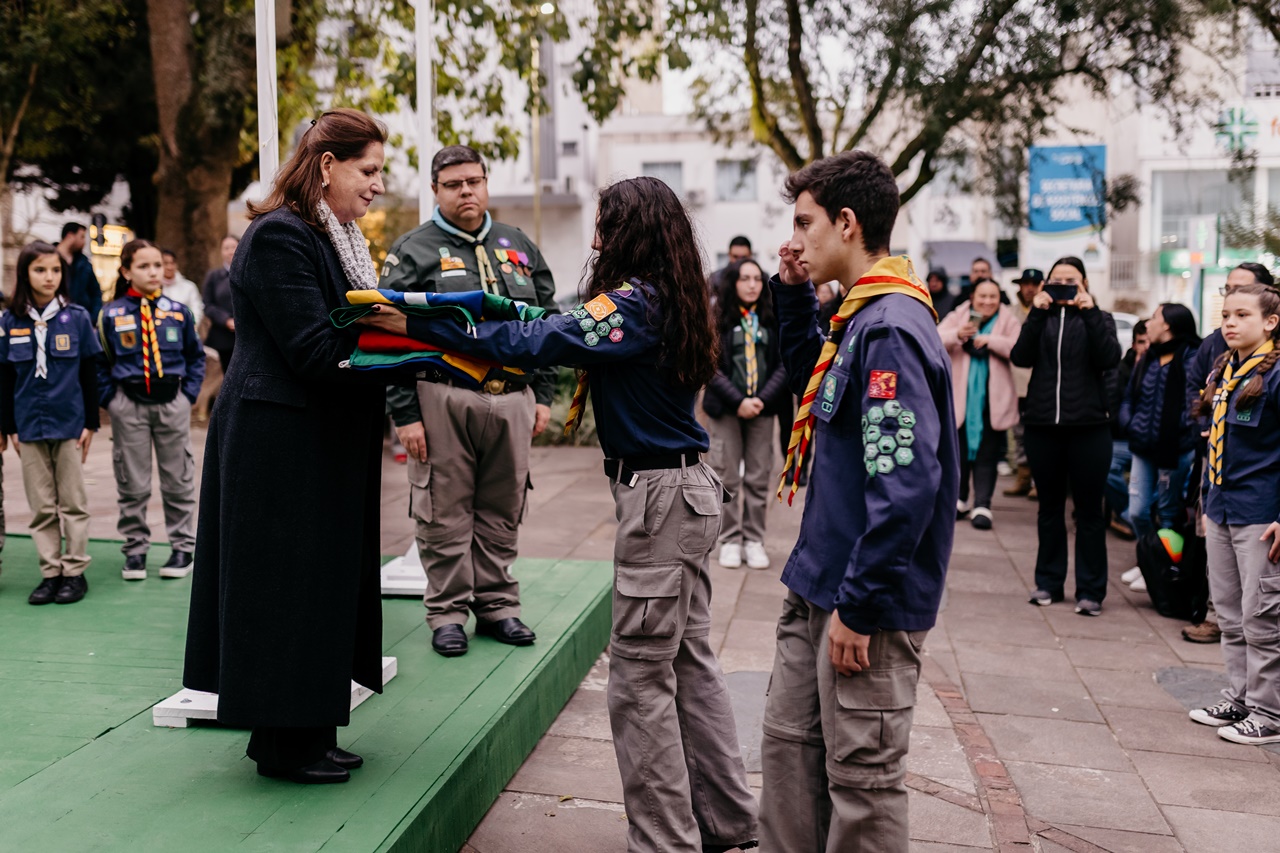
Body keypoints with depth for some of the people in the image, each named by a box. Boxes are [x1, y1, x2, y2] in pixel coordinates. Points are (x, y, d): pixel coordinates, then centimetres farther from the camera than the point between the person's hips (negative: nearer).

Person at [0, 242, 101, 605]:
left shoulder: (77, 318, -1)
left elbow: (90, 374, 1)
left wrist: (91, 423, -1)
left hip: (70, 423, -2)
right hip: (30, 425, 2)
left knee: (73, 502, 5)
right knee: (41, 506, 7)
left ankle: (75, 572, 13)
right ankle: (50, 572, 14)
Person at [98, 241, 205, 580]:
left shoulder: (178, 312, 2)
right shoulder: (111, 314, 0)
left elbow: (195, 355, 11)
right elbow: (101, 363, 6)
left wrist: (189, 392, 2)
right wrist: (110, 399, -1)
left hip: (172, 402, 1)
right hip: (129, 405, -1)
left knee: (178, 481, 8)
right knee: (132, 484, 6)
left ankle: (182, 547, 19)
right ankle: (135, 549, 18)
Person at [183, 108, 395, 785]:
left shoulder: (335, 238, 16)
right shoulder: (280, 237, -15)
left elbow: (359, 331, 14)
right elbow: (315, 351, -22)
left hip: (323, 444, 10)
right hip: (282, 445, -10)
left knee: (323, 587, 13)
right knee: (289, 587, 0)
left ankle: (304, 734, 25)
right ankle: (285, 746, 13)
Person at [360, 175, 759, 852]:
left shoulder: (633, 301, -15)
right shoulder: (671, 302, 13)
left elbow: (532, 343, -22)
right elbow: (562, 335, 16)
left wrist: (415, 325, -19)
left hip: (658, 493, -10)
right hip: (688, 488, 10)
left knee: (640, 676, -1)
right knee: (689, 659, 17)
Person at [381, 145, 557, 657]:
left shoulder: (519, 247, 16)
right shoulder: (413, 251, 2)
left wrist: (543, 395, 10)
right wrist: (405, 413, -10)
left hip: (512, 398, 4)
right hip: (443, 399, -4)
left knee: (502, 510, 10)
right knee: (445, 512, 1)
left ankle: (497, 605, 21)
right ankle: (447, 611, 13)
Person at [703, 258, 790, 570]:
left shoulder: (773, 319, 4)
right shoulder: (716, 319, -2)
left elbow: (783, 365, 0)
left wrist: (762, 399, -13)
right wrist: (738, 401, -14)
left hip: (762, 408, 2)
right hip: (725, 408, -2)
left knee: (758, 478, 5)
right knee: (727, 477, 3)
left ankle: (754, 540, 14)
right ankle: (730, 540, 12)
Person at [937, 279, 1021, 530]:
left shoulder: (1008, 321, 3)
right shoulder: (957, 317, 5)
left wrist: (989, 340, -19)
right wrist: (957, 335, -26)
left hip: (992, 400, -1)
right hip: (960, 396, 1)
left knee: (987, 454, 0)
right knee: (959, 450, 11)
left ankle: (982, 506, 2)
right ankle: (960, 499, 24)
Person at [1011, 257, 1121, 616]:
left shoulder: (1097, 319, 8)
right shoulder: (1041, 319, 11)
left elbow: (1109, 358, -11)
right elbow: (1021, 357, -6)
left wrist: (1090, 312, -15)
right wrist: (1037, 314, -13)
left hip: (1088, 426, -2)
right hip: (1042, 424, 2)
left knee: (1089, 509, 1)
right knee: (1049, 507, 11)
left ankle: (1090, 590, 5)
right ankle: (1048, 582, 19)